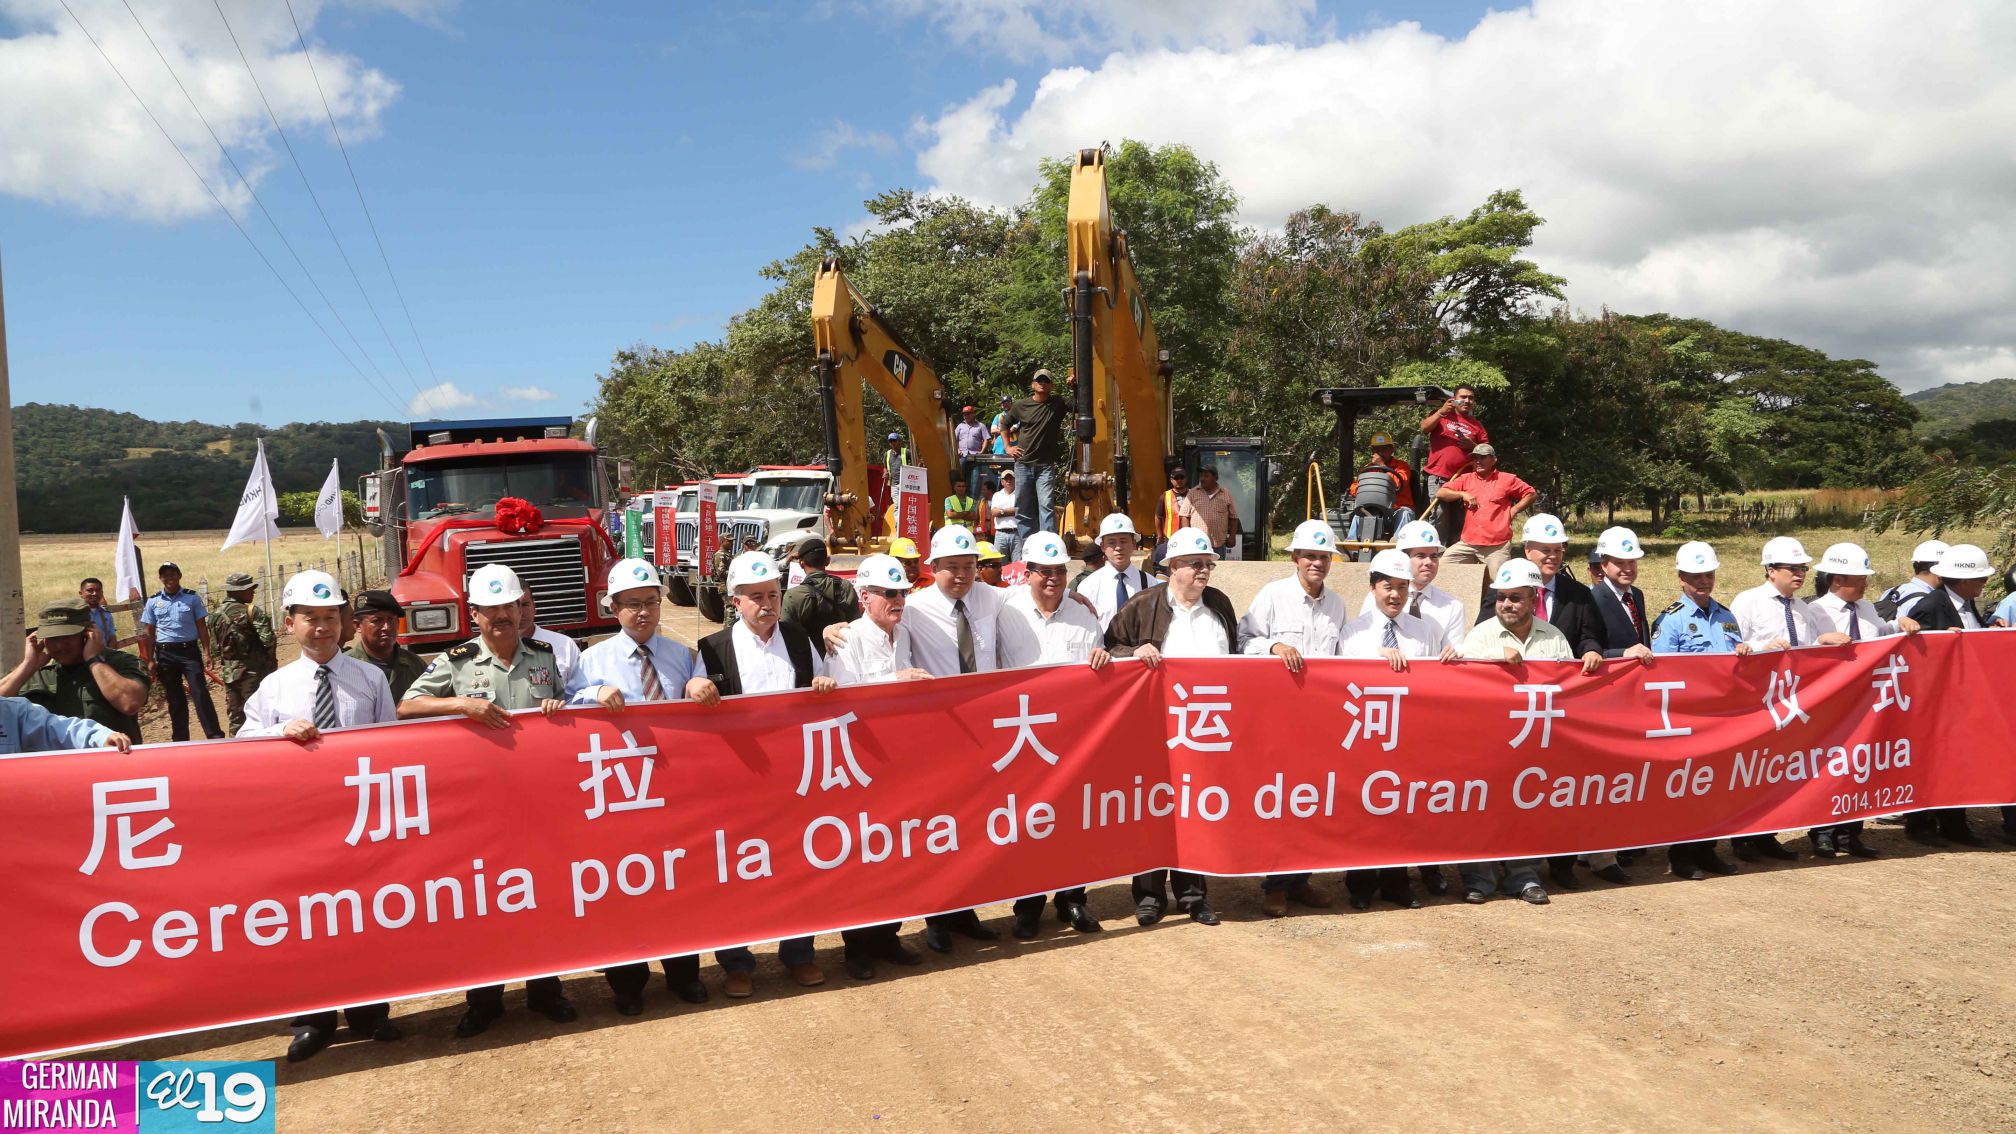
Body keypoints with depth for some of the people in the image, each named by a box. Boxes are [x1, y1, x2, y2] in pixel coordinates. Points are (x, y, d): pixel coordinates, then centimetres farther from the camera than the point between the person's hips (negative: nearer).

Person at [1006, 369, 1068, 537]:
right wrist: (1008, 447, 11)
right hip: (1023, 464, 3)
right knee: (1023, 507, 7)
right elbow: (1004, 424, 19)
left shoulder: (1058, 404, 0)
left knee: (1047, 505, -12)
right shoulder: (1021, 405, 5)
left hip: (1046, 465, -2)